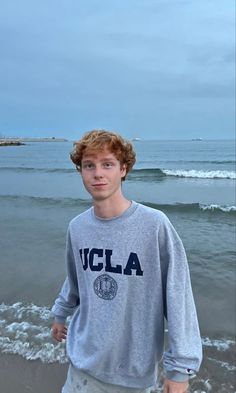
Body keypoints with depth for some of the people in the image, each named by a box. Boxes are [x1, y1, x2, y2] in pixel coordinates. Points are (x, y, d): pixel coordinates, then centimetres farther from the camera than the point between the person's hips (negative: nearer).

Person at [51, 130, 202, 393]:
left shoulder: (155, 225, -20)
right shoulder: (77, 227, -6)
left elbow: (178, 298, -15)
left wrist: (180, 367, -13)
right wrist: (60, 314, 24)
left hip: (135, 367, -2)